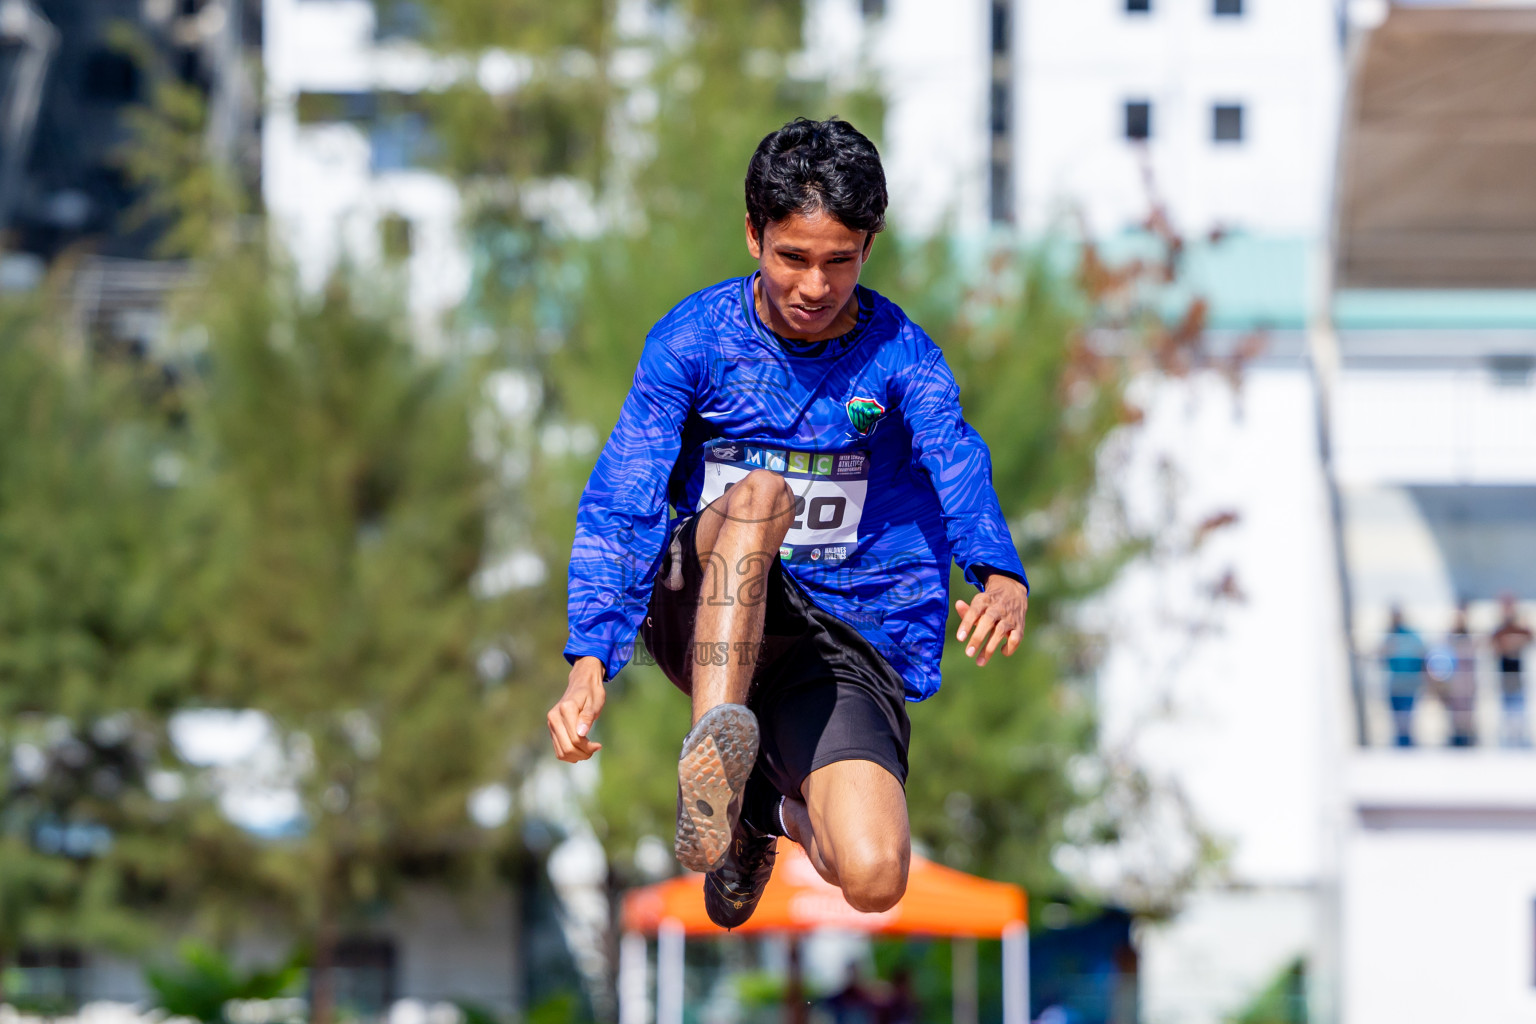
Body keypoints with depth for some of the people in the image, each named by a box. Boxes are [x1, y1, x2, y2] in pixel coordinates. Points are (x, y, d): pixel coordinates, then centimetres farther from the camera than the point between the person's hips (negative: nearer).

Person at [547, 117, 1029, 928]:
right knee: (759, 494, -33)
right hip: (701, 614, -1)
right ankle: (714, 754, -44)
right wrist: (589, 661, -27)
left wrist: (1002, 579, -43)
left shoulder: (898, 354, -1)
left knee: (873, 879, -22)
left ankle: (773, 804, 14)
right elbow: (621, 506, -10)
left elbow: (959, 467, -20)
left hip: (848, 641, 1)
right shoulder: (694, 339, -2)